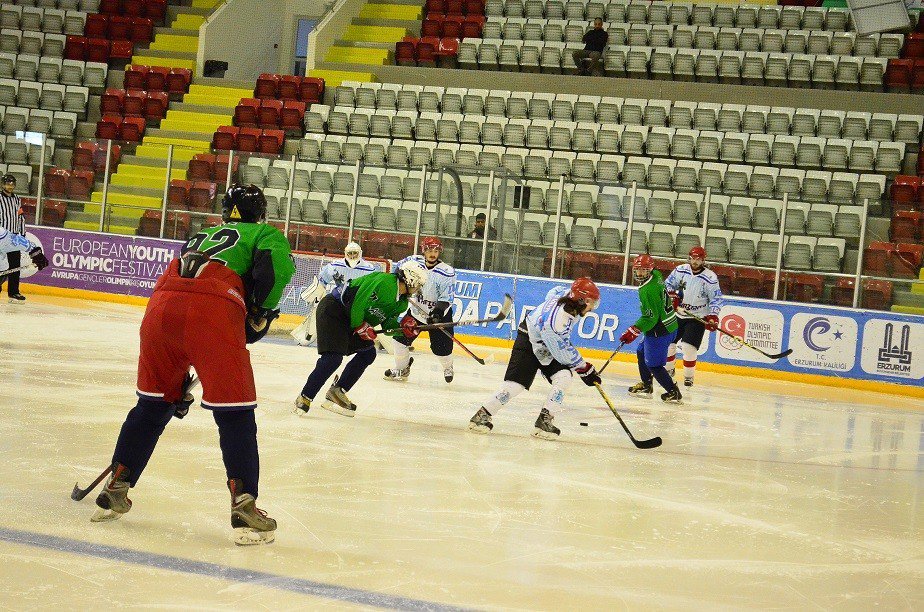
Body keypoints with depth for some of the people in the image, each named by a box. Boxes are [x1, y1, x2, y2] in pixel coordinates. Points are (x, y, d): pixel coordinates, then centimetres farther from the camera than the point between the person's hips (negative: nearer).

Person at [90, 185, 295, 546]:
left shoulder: (200, 237, 39)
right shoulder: (264, 233, 24)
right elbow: (278, 264, -3)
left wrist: (180, 383, 41)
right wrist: (262, 313, 11)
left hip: (161, 308, 5)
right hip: (214, 313, -5)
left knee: (152, 404, 22)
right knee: (235, 414, 2)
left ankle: (115, 490, 27)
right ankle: (244, 508, -2)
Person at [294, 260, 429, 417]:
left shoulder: (402, 303, 8)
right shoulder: (385, 282, -23)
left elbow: (387, 324, 9)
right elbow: (359, 302, -24)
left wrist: (403, 327, -9)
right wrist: (360, 327, -15)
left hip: (350, 318, 11)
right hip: (332, 309, -11)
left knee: (368, 353, 9)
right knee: (334, 357, -19)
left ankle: (336, 392, 10)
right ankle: (305, 398, -13)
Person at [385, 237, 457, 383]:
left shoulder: (447, 272, -22)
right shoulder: (414, 261, -10)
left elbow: (447, 298, -21)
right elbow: (399, 267, 12)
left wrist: (438, 312, -34)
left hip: (439, 313, -4)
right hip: (417, 309, 4)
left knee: (441, 346, -5)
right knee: (401, 337, -2)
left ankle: (448, 367, 29)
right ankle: (401, 369, 17)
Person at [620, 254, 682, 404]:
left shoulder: (647, 290, -26)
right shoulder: (656, 276, 2)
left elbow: (650, 318, -27)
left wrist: (633, 332, -25)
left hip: (660, 331, -10)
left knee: (653, 364, -3)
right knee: (642, 352, 23)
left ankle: (673, 392, 3)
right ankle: (646, 386, 32)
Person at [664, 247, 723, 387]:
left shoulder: (710, 278, -13)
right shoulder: (681, 270, -5)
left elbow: (716, 299, -8)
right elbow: (668, 284, 5)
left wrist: (712, 317, -18)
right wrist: (672, 296, -13)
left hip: (698, 318, -4)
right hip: (678, 314, 4)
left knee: (688, 347, -15)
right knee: (667, 342, 7)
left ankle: (689, 376, 3)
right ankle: (669, 370, 31)